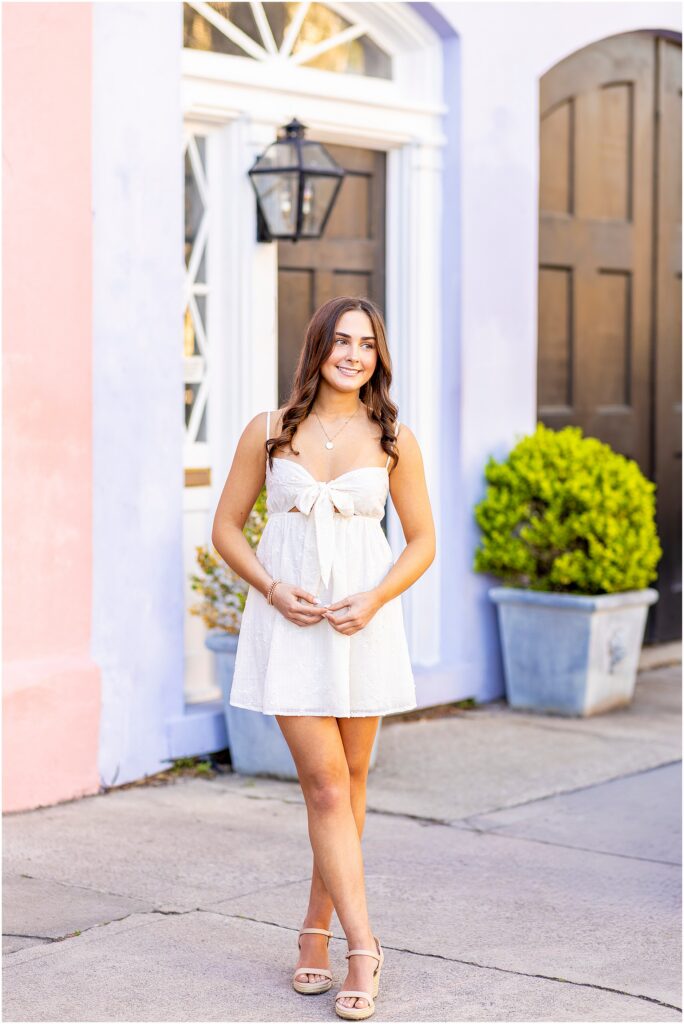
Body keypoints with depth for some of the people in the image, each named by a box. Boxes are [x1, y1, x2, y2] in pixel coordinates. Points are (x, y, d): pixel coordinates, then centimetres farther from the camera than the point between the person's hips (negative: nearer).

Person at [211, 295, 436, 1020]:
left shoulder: (393, 440, 3)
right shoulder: (268, 431, 2)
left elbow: (422, 541, 7)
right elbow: (226, 527, 7)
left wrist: (373, 599, -10)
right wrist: (273, 589, -9)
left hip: (363, 626, 2)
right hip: (290, 623, -1)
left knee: (347, 784, 8)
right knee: (326, 785, -7)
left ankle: (317, 930, 25)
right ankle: (363, 947, -4)